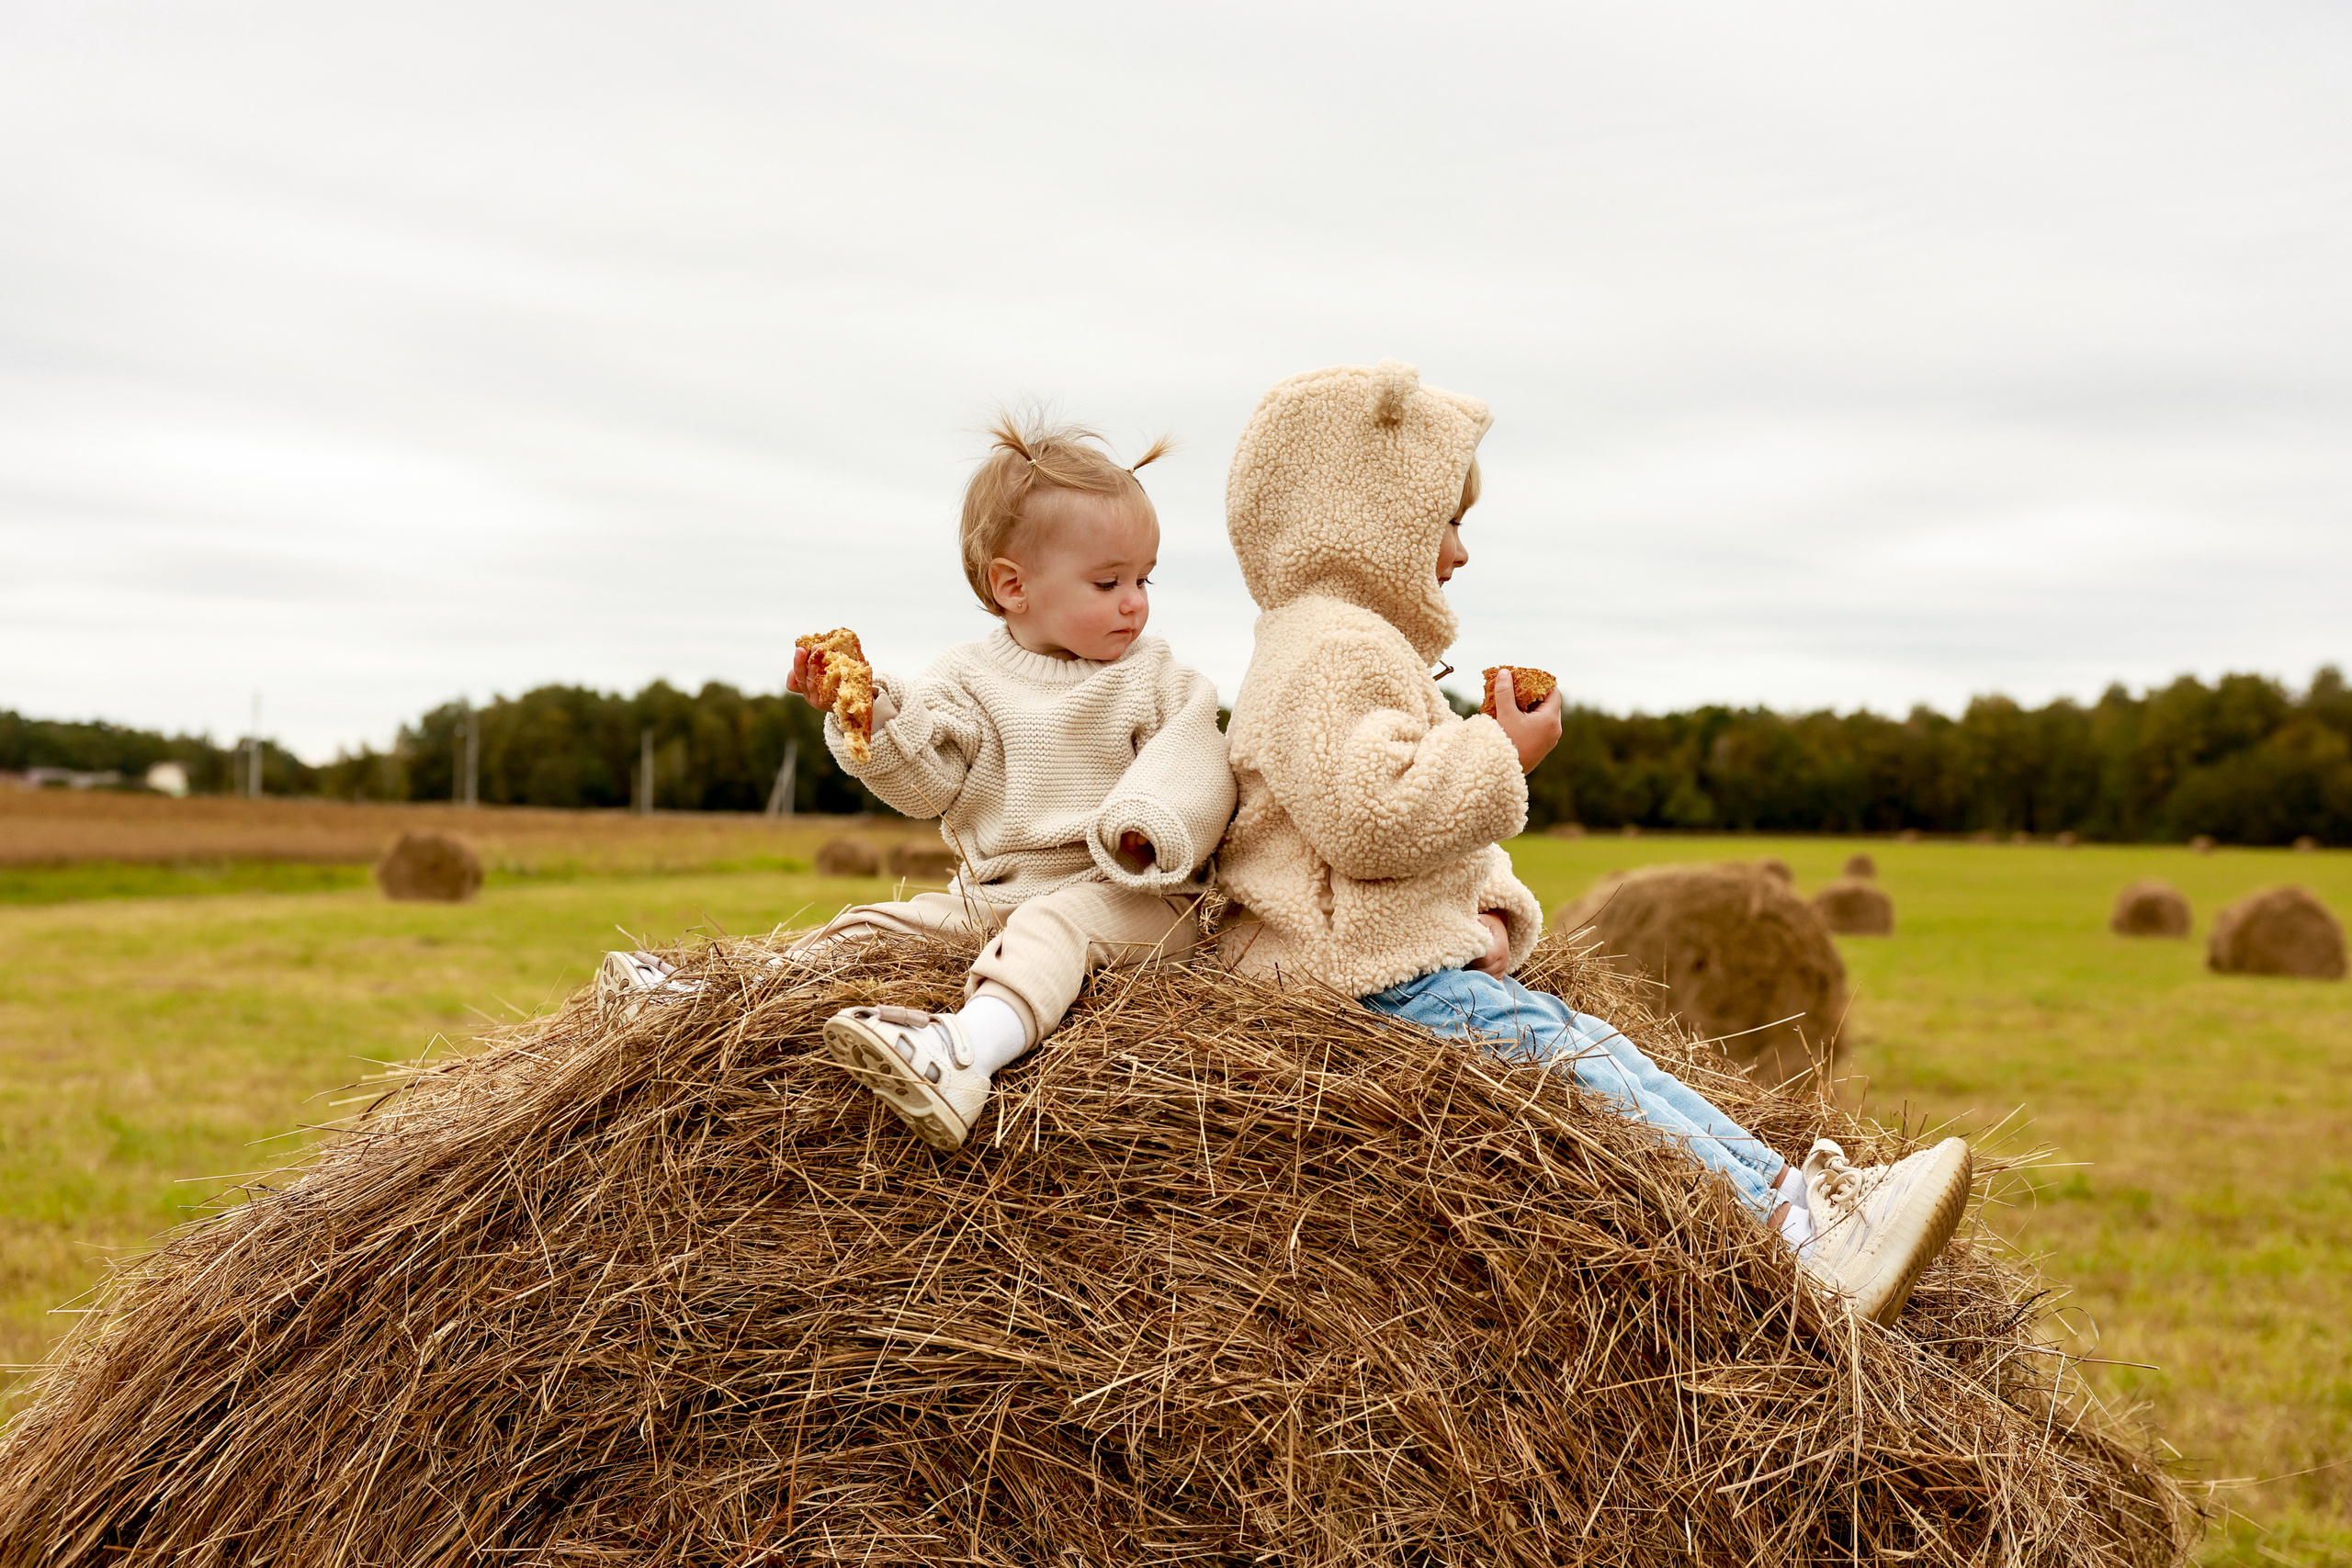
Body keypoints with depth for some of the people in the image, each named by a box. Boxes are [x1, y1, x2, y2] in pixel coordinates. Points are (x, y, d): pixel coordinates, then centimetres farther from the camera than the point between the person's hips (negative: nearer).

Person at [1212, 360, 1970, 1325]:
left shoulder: (1361, 649, 26)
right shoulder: (1332, 653, -12)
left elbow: (1433, 835, 29)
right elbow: (1370, 818, -27)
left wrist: (1489, 906, 9)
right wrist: (1503, 756, -15)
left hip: (1421, 961, 11)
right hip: (1371, 980, -11)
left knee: (1593, 1052, -2)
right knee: (1573, 1055, -21)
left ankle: (1781, 1193, -10)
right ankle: (1789, 1229, -27)